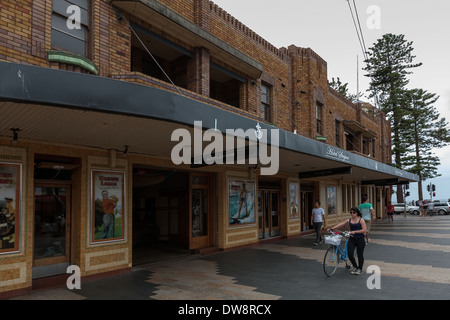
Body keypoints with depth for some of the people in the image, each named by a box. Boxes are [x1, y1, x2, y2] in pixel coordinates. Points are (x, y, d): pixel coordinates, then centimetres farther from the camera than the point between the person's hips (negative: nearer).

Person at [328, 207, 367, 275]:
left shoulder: (361, 220, -5)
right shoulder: (349, 220, 5)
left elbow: (364, 230, -14)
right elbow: (340, 225, 0)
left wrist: (355, 232, -23)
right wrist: (332, 228, -11)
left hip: (360, 239, -3)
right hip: (352, 239, 3)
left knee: (360, 254, 5)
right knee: (350, 254, -7)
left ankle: (360, 269, 26)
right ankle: (355, 267, 18)